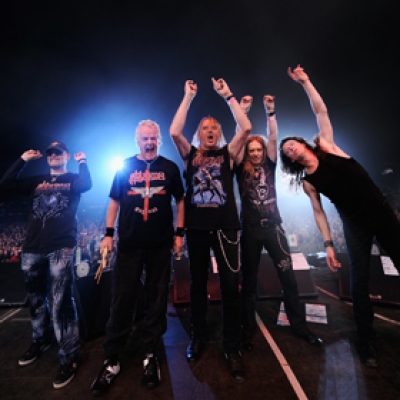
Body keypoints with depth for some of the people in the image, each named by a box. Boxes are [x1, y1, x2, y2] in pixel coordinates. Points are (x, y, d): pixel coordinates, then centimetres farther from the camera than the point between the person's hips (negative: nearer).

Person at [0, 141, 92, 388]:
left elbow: (87, 185, -15)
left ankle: (69, 358, 4)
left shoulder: (73, 179, 8)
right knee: (36, 299, 18)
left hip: (61, 247, -6)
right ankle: (41, 341, 40)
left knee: (61, 302, -8)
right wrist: (23, 160, 12)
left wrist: (82, 161, -2)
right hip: (32, 247, 6)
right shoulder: (37, 181, 21)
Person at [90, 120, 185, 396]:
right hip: (129, 244, 0)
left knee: (157, 300, 10)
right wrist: (108, 234, 1)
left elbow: (180, 200, 8)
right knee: (122, 301, 6)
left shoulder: (170, 168, 6)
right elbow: (115, 201, 8)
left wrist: (179, 233, 1)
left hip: (161, 245, 0)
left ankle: (151, 356, 28)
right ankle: (112, 360, 25)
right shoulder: (125, 167, 6)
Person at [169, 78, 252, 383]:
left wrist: (228, 95, 4)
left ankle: (232, 348, 19)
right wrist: (189, 97, 2)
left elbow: (246, 128, -1)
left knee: (230, 285, 1)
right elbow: (174, 131, -5)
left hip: (225, 226, 0)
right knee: (198, 283, 13)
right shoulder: (190, 154, 10)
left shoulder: (227, 153, 10)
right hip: (197, 227, 1)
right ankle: (198, 337, 32)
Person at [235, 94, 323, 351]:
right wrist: (242, 111, -3)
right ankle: (248, 331, 22)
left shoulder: (269, 166, 10)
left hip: (274, 227, 2)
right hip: (250, 230, -1)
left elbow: (273, 138, 2)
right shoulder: (242, 169, 4)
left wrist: (271, 111, -2)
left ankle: (300, 326, 25)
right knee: (249, 282, 7)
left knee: (289, 277, 6)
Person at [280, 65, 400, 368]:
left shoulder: (327, 146, 0)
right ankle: (368, 343, 14)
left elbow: (321, 110, -4)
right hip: (354, 224, 0)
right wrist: (328, 244, -6)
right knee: (359, 280, 0)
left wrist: (305, 82, -3)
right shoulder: (307, 181, -2)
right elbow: (319, 211, -2)